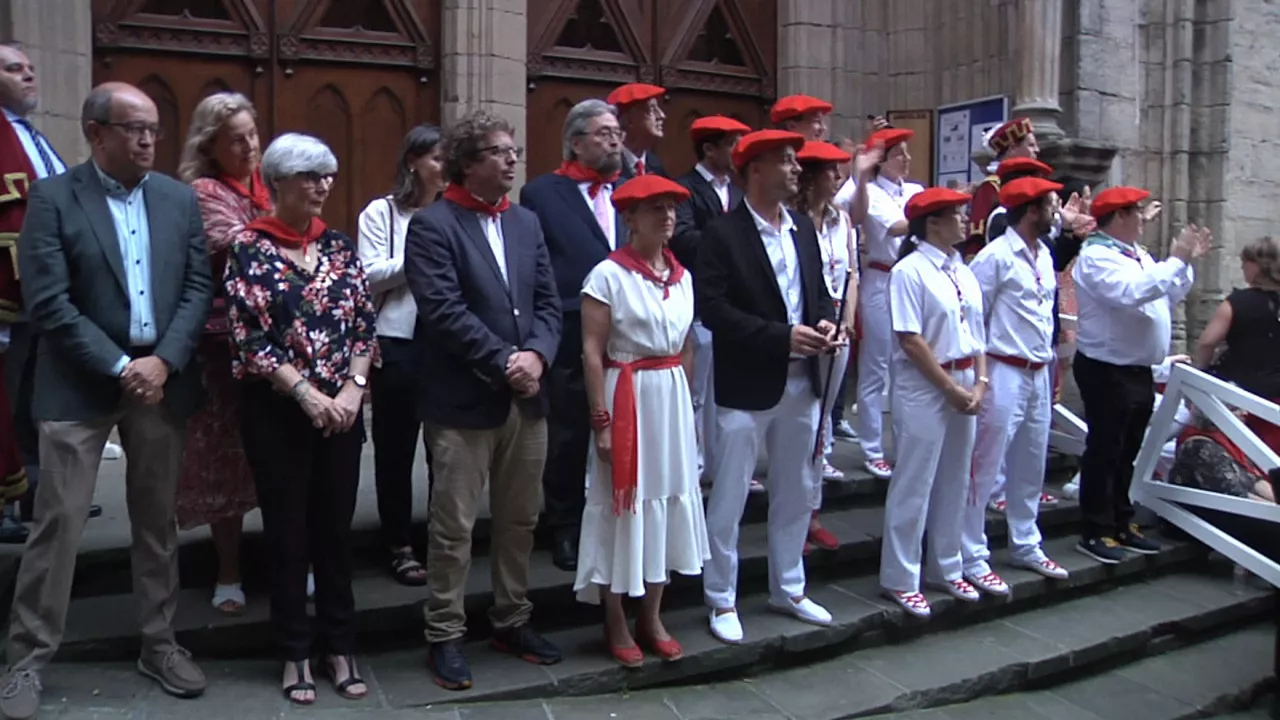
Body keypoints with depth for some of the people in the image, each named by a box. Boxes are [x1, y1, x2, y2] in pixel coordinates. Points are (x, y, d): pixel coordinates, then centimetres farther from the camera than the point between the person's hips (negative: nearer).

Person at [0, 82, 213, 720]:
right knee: (58, 521, 1)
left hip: (162, 377, 4)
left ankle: (158, 643, 26)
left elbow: (199, 287, 3)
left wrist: (163, 361, -10)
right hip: (80, 384, -3)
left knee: (157, 519, 12)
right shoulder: (53, 198, -5)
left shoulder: (179, 198, 7)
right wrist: (120, 368, -15)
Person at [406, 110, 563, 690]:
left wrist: (536, 355, -10)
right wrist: (504, 362, -17)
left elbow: (548, 302, 8)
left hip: (527, 398, 6)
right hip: (464, 401, -6)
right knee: (453, 527, 4)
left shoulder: (527, 222, 12)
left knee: (519, 521, 15)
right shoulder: (432, 225, -8)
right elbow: (444, 310, -17)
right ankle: (445, 637, 19)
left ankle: (512, 621, 31)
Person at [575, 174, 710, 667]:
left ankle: (651, 618, 27)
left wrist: (685, 406, 12)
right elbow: (592, 353, -13)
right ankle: (615, 625, 20)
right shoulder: (608, 274, -11)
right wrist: (602, 421, -16)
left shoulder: (682, 276, 8)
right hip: (627, 397, -6)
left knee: (668, 501, 11)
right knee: (623, 504, 3)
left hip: (673, 397, 6)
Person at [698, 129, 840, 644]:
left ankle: (788, 589, 33)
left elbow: (819, 290, 16)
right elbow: (713, 309, -17)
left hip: (802, 383, 7)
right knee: (728, 499, 3)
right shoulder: (723, 234, -10)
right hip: (747, 386, -7)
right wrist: (782, 336, -21)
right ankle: (721, 601, 18)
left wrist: (825, 322, -7)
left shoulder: (804, 229, 11)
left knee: (796, 494, 17)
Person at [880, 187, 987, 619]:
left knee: (954, 482, 15)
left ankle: (946, 569, 29)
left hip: (965, 387, 8)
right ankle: (900, 580, 12)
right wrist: (952, 389, -14)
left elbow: (977, 333, 12)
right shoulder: (909, 271, -12)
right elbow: (911, 341, -16)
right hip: (923, 389, -7)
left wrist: (980, 383, -1)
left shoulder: (964, 273, 10)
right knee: (914, 484, 0)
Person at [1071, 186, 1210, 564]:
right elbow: (1132, 292, -29)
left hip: (1139, 371, 9)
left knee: (1127, 452, 15)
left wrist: (1187, 261, 14)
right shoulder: (1096, 257, -14)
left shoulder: (1139, 255, 16)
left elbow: (1168, 295, 23)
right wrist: (1176, 260, -20)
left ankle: (1122, 524, 25)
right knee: (1104, 451, -2)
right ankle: (1096, 531, 6)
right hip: (1107, 372, -9)